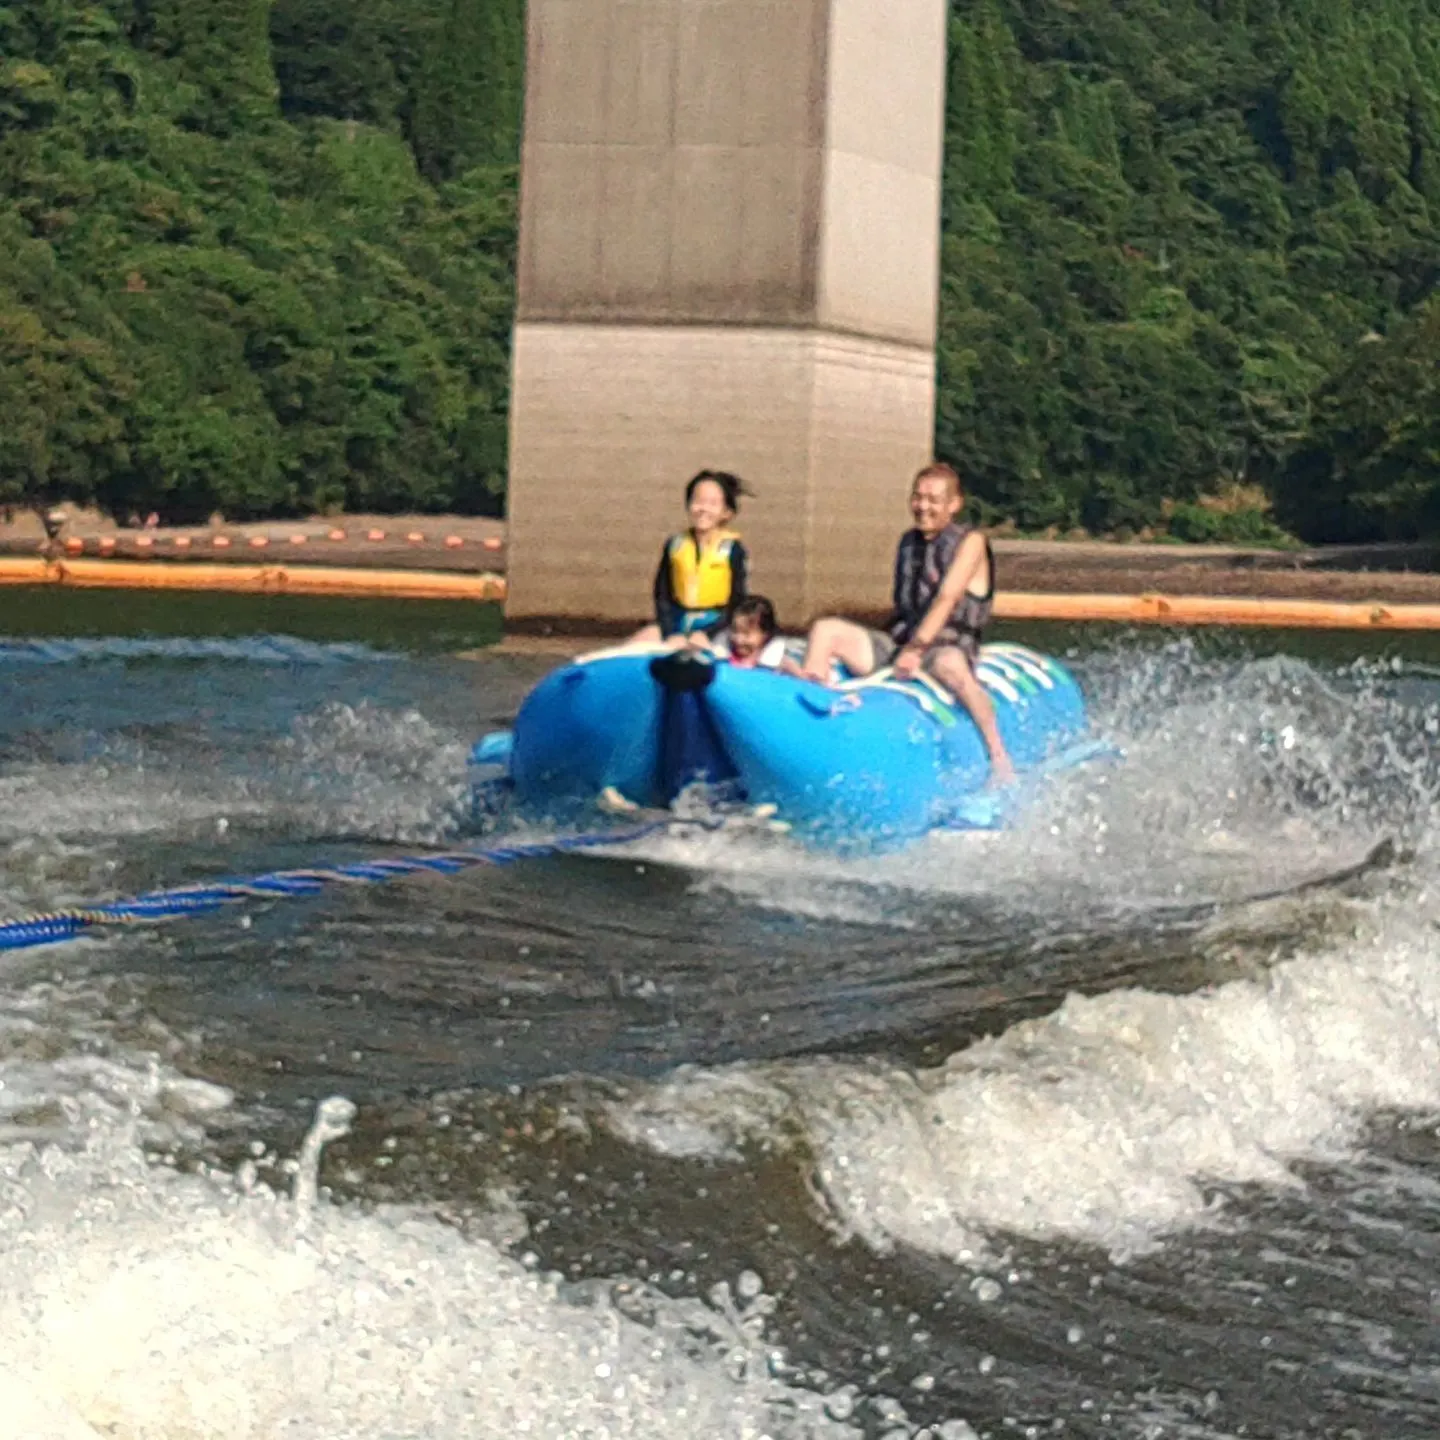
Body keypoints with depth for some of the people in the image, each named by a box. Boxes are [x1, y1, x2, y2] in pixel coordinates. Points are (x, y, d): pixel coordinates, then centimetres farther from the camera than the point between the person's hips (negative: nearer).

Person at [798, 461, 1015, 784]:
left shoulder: (970, 541, -2)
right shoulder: (908, 542, 18)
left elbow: (946, 599, -14)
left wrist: (917, 648, -22)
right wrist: (899, 645, 10)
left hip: (947, 645, -7)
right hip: (899, 640, 7)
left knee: (950, 667, -43)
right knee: (826, 630, -10)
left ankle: (999, 757, -38)